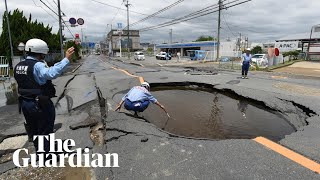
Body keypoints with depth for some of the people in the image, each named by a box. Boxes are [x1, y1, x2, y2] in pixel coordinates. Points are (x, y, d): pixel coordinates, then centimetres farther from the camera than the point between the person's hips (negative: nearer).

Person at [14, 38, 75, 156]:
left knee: (33, 130, 22)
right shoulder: (37, 66, -22)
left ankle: (39, 152, 39)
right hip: (41, 104, -8)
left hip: (25, 104, 8)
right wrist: (66, 59, -42)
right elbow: (51, 73, -42)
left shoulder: (18, 66, 7)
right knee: (45, 131, 8)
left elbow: (24, 83, 13)